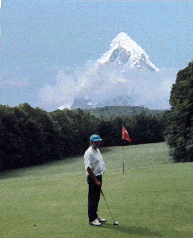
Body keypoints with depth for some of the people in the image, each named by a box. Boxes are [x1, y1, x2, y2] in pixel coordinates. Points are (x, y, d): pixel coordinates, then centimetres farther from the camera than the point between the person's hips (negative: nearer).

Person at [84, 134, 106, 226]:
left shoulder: (97, 150, 13)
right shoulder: (89, 153, -18)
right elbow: (89, 168, -21)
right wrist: (96, 180, -20)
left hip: (98, 176, 9)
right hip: (93, 178, -9)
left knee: (97, 198, 16)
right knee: (92, 199, -3)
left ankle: (95, 216, 27)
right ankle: (91, 219, 4)